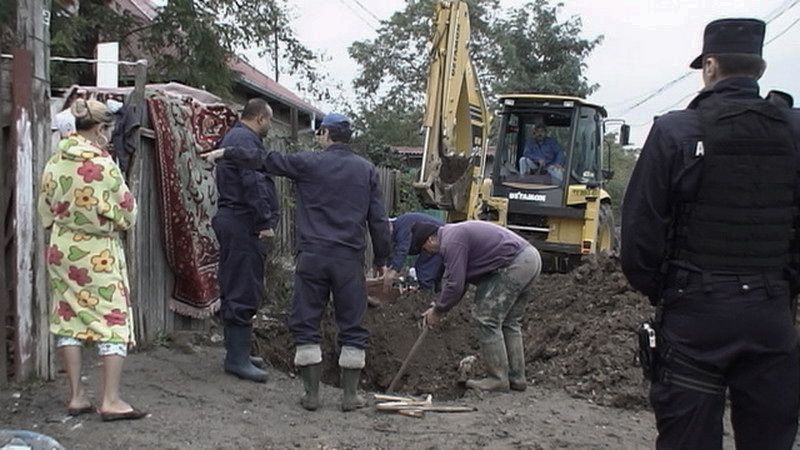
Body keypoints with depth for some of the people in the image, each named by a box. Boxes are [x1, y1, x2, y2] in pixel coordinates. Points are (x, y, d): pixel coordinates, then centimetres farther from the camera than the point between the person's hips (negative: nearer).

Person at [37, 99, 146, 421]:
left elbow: (45, 211, 9)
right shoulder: (102, 165, -15)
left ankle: (76, 396, 14)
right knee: (112, 320, 1)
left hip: (62, 250, 6)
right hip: (99, 253, -5)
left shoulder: (54, 163, 0)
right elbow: (127, 213, -9)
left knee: (68, 319, 11)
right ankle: (110, 400, -1)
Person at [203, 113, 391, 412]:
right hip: (350, 259, 2)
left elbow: (263, 160, 5)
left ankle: (312, 393, 9)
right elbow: (379, 220, 7)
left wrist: (225, 153, 18)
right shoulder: (366, 170, 7)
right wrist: (381, 259, 15)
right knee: (352, 326, 8)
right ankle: (350, 394, 10)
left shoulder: (309, 163, 0)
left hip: (312, 255, -1)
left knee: (306, 323, 8)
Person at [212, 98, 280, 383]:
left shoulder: (232, 137, 22)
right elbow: (254, 182, -23)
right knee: (244, 292, -8)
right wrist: (265, 222, -23)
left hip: (230, 221, 11)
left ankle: (237, 352, 23)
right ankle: (237, 358, -6)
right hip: (243, 224, -11)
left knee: (235, 290, 15)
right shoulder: (246, 140, -12)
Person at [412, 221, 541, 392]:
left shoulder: (451, 242, -12)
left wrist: (438, 311, -1)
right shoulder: (455, 233, 21)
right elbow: (452, 279, 26)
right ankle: (516, 377, 21)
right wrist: (437, 308, 22)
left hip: (515, 265, -11)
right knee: (509, 322, 17)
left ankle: (498, 379, 2)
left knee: (487, 319, -4)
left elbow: (455, 285, -15)